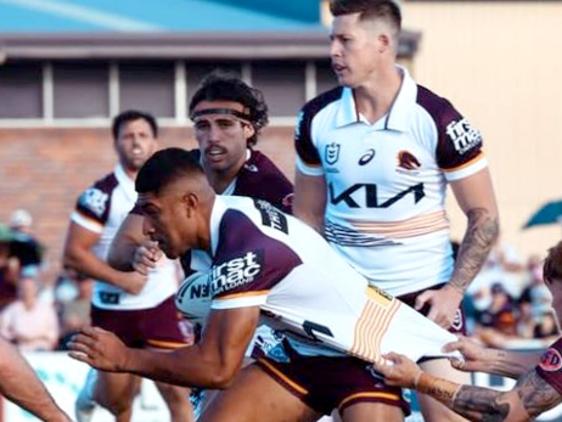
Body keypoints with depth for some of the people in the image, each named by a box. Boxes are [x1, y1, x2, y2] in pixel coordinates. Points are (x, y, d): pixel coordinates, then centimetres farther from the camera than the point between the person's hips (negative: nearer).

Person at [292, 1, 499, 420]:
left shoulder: (436, 118, -11)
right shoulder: (317, 118, -1)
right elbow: (308, 215, 12)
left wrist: (453, 290, -13)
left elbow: (484, 216, -4)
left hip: (425, 295, -3)